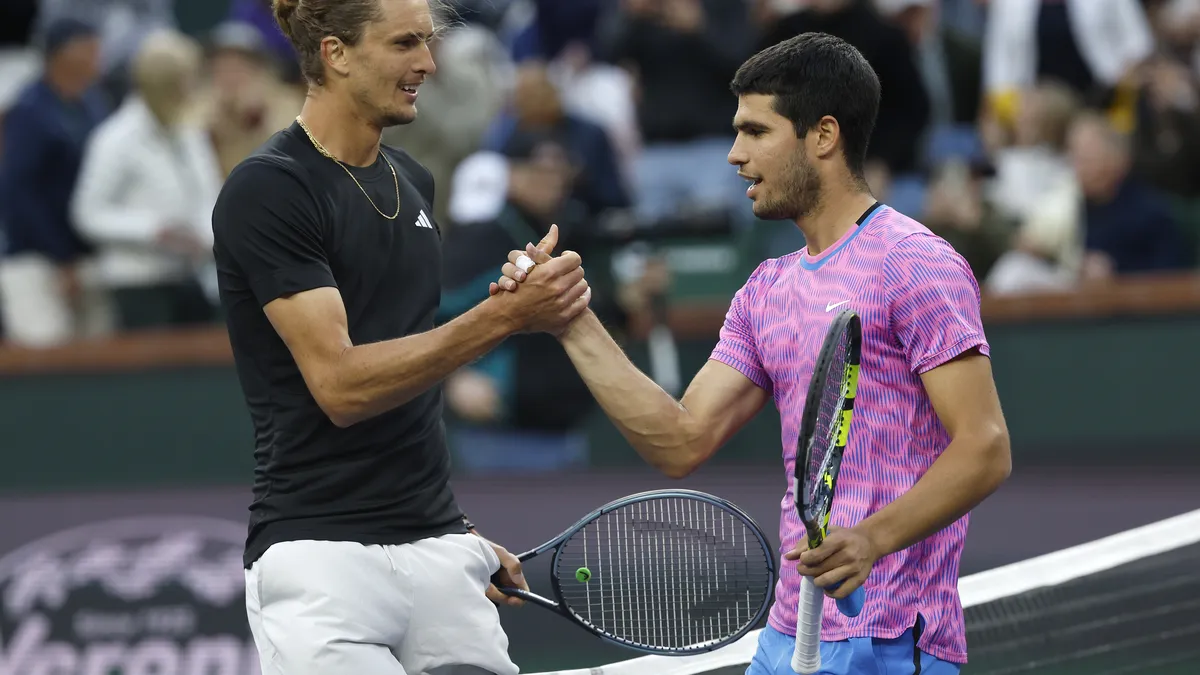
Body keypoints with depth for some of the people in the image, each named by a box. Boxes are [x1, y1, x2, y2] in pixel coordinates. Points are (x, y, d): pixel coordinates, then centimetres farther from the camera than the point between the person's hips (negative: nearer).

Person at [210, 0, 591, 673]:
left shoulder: (413, 181, 14)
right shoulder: (268, 189, -10)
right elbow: (340, 384, -17)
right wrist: (504, 316, -22)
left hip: (438, 549, 7)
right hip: (323, 559, -7)